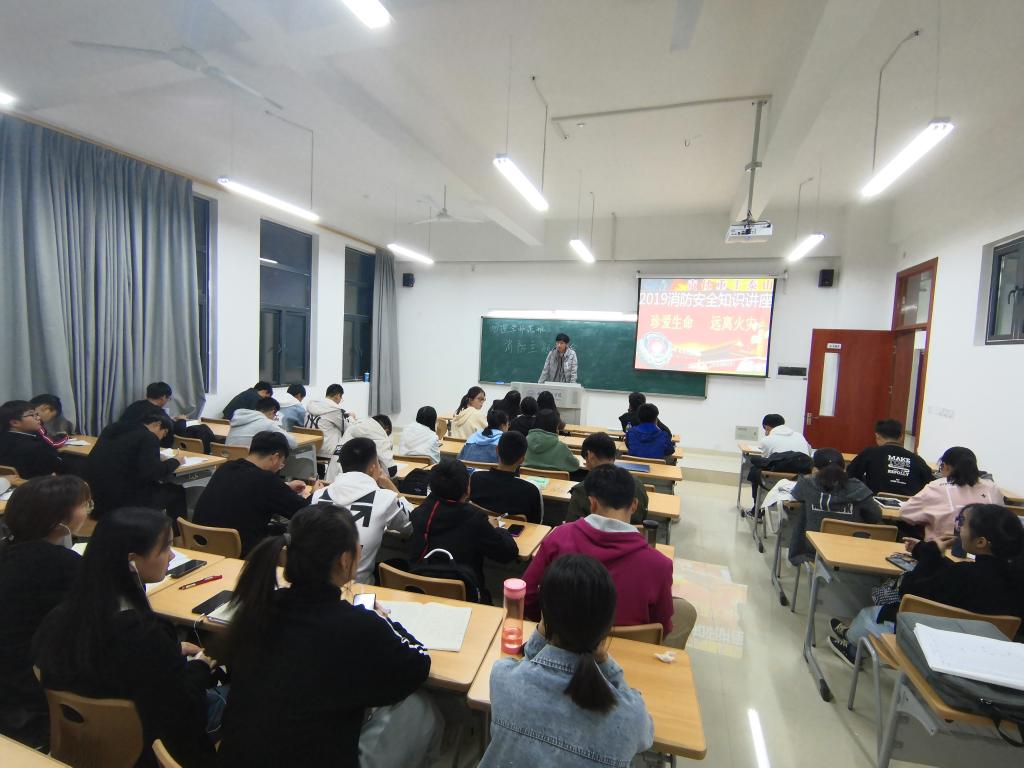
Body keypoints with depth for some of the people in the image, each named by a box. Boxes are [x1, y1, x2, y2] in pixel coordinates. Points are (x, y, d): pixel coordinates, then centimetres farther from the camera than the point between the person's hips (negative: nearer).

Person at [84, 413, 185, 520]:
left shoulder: (115, 428, 12)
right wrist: (174, 462, -4)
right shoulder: (148, 437, -14)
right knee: (176, 491, 5)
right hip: (119, 499, -9)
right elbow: (153, 473, -22)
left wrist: (157, 458, 18)